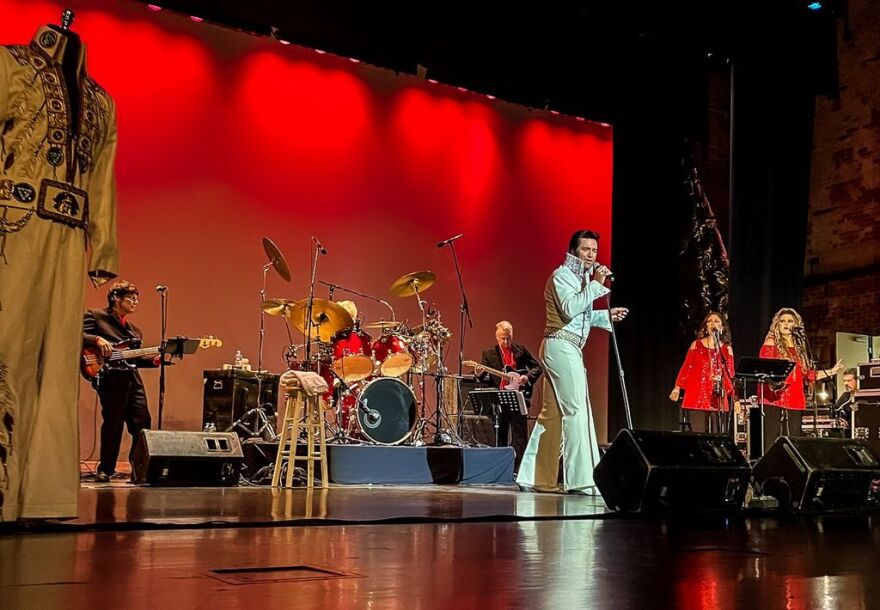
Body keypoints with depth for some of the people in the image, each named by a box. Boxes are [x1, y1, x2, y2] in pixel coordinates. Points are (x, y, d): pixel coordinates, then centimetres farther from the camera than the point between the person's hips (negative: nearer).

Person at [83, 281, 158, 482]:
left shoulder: (134, 330, 24)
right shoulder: (96, 317, 4)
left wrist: (154, 360, 8)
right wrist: (98, 340, -21)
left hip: (133, 379, 7)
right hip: (110, 378, -7)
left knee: (142, 424, 1)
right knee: (113, 424, -3)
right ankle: (105, 470, 10)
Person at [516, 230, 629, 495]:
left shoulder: (581, 276, 22)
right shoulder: (562, 275, -7)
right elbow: (570, 308, -21)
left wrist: (607, 315, 12)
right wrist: (596, 284, -19)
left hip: (568, 349, 10)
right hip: (561, 346, -10)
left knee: (552, 414, 9)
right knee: (576, 410, -12)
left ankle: (534, 478, 13)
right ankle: (582, 479, -12)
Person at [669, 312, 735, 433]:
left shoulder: (726, 348, 11)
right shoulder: (696, 345, 11)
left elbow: (730, 373, 8)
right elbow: (686, 368, 8)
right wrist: (677, 389, 0)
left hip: (716, 396, 0)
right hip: (696, 394, 0)